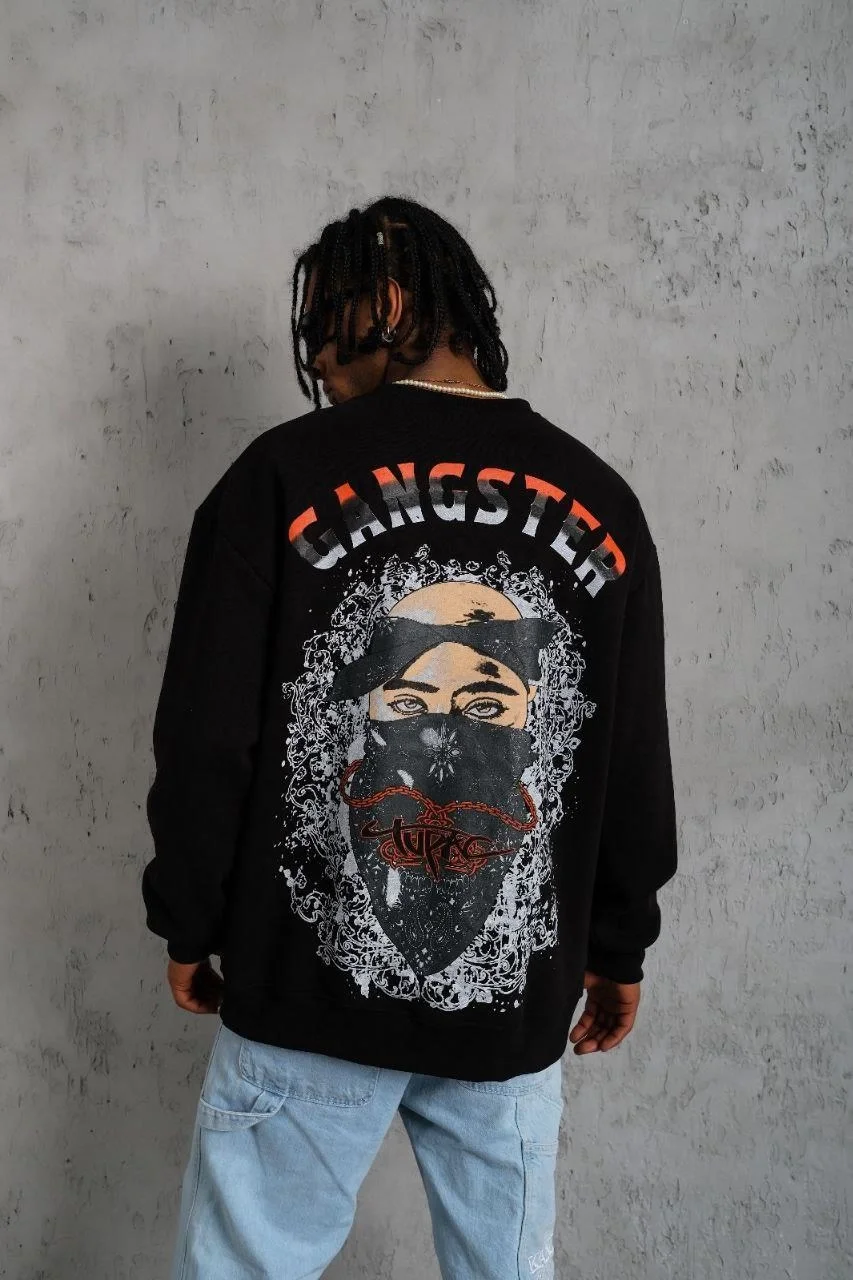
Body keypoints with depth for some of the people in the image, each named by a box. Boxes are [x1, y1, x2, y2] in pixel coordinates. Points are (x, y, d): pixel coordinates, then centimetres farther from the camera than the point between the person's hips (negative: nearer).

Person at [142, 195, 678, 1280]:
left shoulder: (284, 475, -9)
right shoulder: (602, 505, 1)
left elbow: (204, 735, -7)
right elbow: (639, 764, 6)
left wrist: (189, 924, 8)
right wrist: (618, 948, 18)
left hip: (307, 996, -3)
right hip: (519, 1006, 4)